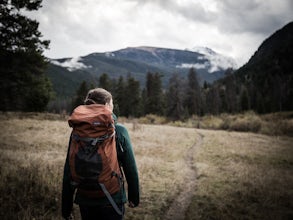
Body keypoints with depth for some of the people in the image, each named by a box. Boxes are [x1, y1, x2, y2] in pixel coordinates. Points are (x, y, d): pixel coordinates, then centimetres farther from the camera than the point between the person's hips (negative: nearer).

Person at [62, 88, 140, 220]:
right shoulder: (119, 131, -12)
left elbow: (68, 171, -3)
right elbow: (130, 169, -8)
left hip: (85, 200, 3)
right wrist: (134, 197, 6)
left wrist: (66, 207, 7)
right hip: (113, 199, -2)